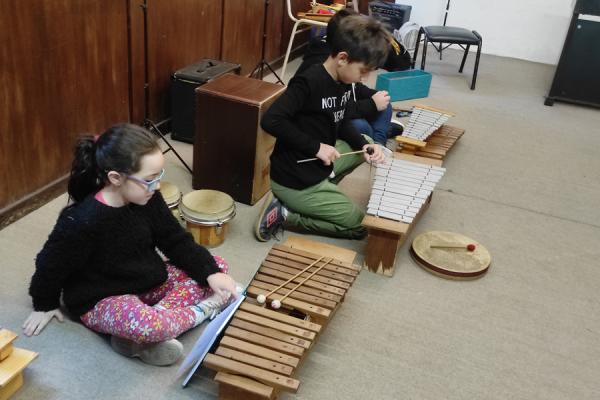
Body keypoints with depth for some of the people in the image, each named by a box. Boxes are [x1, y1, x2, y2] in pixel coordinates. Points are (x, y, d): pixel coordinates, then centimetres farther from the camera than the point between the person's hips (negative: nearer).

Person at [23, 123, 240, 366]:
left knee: (219, 266, -3)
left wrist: (211, 273, -14)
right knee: (146, 324, -42)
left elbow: (176, 241, -1)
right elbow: (51, 264, -12)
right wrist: (44, 306, 4)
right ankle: (201, 310, -8)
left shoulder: (147, 198, -10)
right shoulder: (82, 221, -28)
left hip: (147, 282, 8)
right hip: (100, 301, -8)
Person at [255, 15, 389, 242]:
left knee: (365, 148, 21)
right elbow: (270, 121, -31)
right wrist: (316, 147, -27)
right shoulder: (308, 82, -24)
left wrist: (364, 144, -2)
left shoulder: (343, 81, 2)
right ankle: (284, 213, 0)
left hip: (317, 164, 9)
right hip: (295, 181, -9)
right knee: (361, 225, 4)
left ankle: (322, 188, 13)